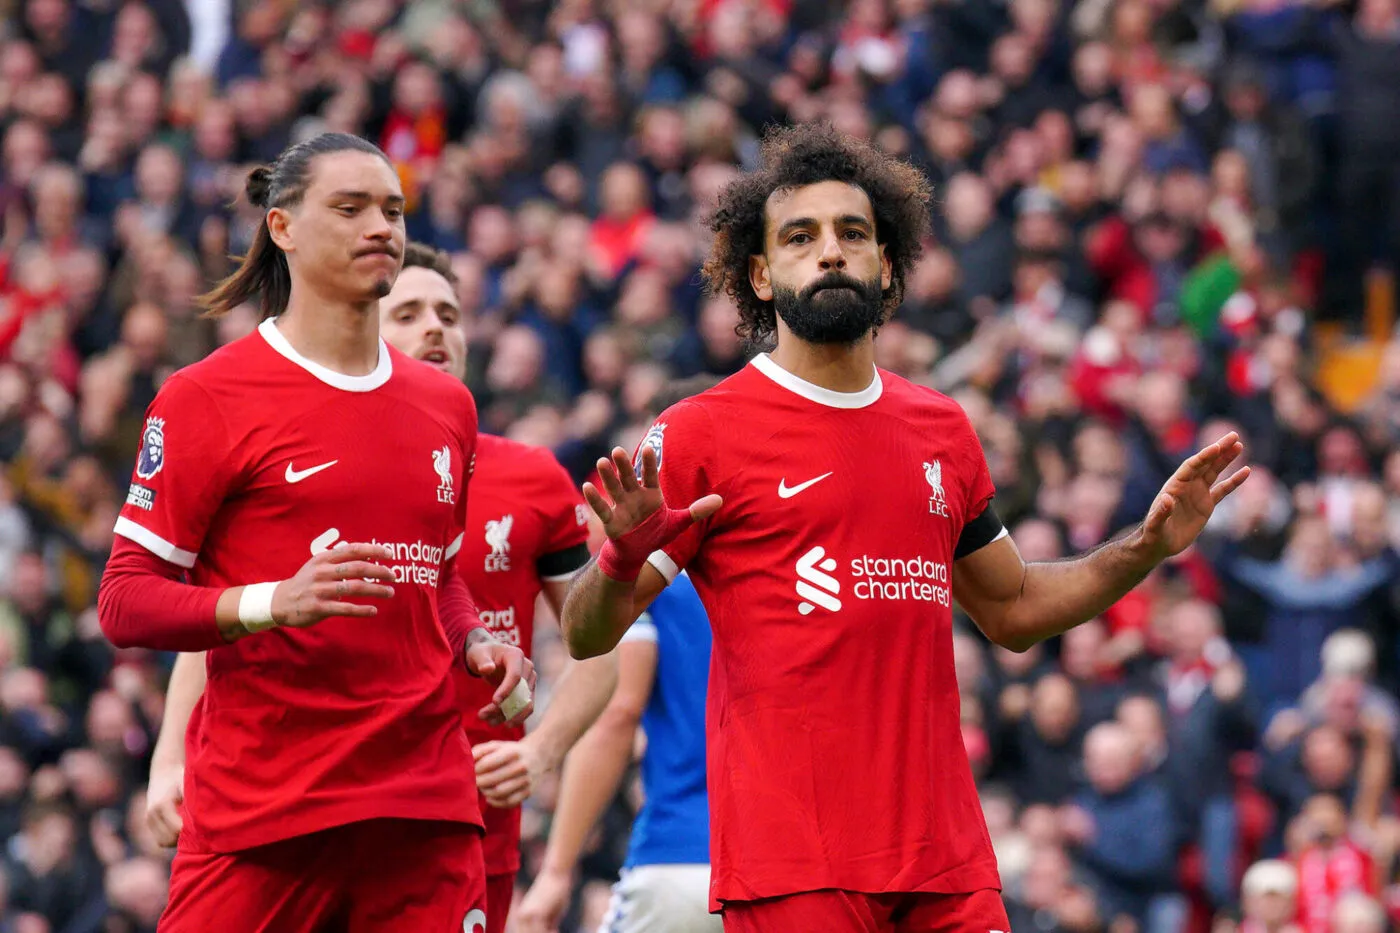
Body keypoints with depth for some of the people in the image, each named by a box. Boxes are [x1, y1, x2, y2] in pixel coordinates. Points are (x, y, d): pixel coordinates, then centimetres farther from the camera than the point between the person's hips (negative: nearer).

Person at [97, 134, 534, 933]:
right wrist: (277, 603, -20)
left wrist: (475, 643, 8)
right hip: (259, 802, -5)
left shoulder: (445, 405, 17)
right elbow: (125, 603, -5)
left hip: (427, 803, 5)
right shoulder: (208, 398, -2)